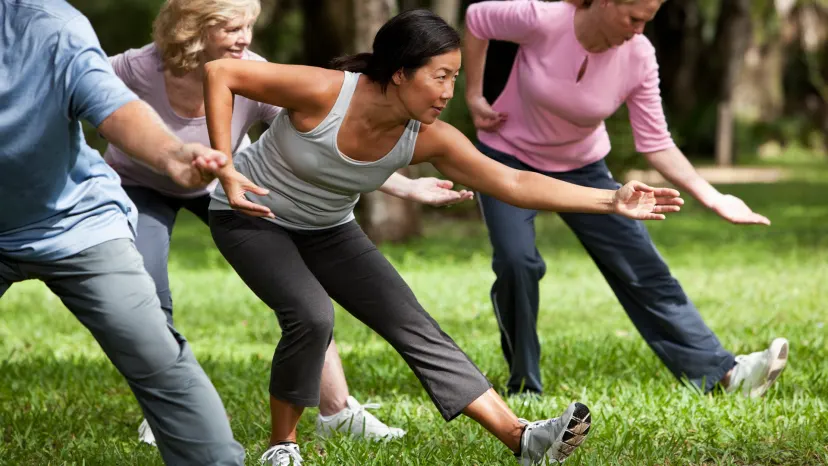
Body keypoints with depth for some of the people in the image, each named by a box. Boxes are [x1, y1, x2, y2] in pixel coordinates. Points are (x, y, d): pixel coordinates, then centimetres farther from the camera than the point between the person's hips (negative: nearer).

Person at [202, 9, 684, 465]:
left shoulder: (428, 139, -19)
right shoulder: (323, 93, -33)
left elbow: (513, 182, -22)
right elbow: (220, 72, -26)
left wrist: (612, 201, -28)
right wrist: (225, 170, -29)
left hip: (328, 231, 5)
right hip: (253, 218, -5)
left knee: (414, 326, -5)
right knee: (312, 316, -29)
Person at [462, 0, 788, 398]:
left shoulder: (638, 57, -20)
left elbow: (655, 144, -13)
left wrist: (712, 197, -22)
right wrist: (473, 96, -9)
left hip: (581, 168, 3)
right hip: (509, 157, -2)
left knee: (642, 268, -4)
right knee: (516, 262, -23)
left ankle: (726, 372, -3)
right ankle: (524, 390, -5)